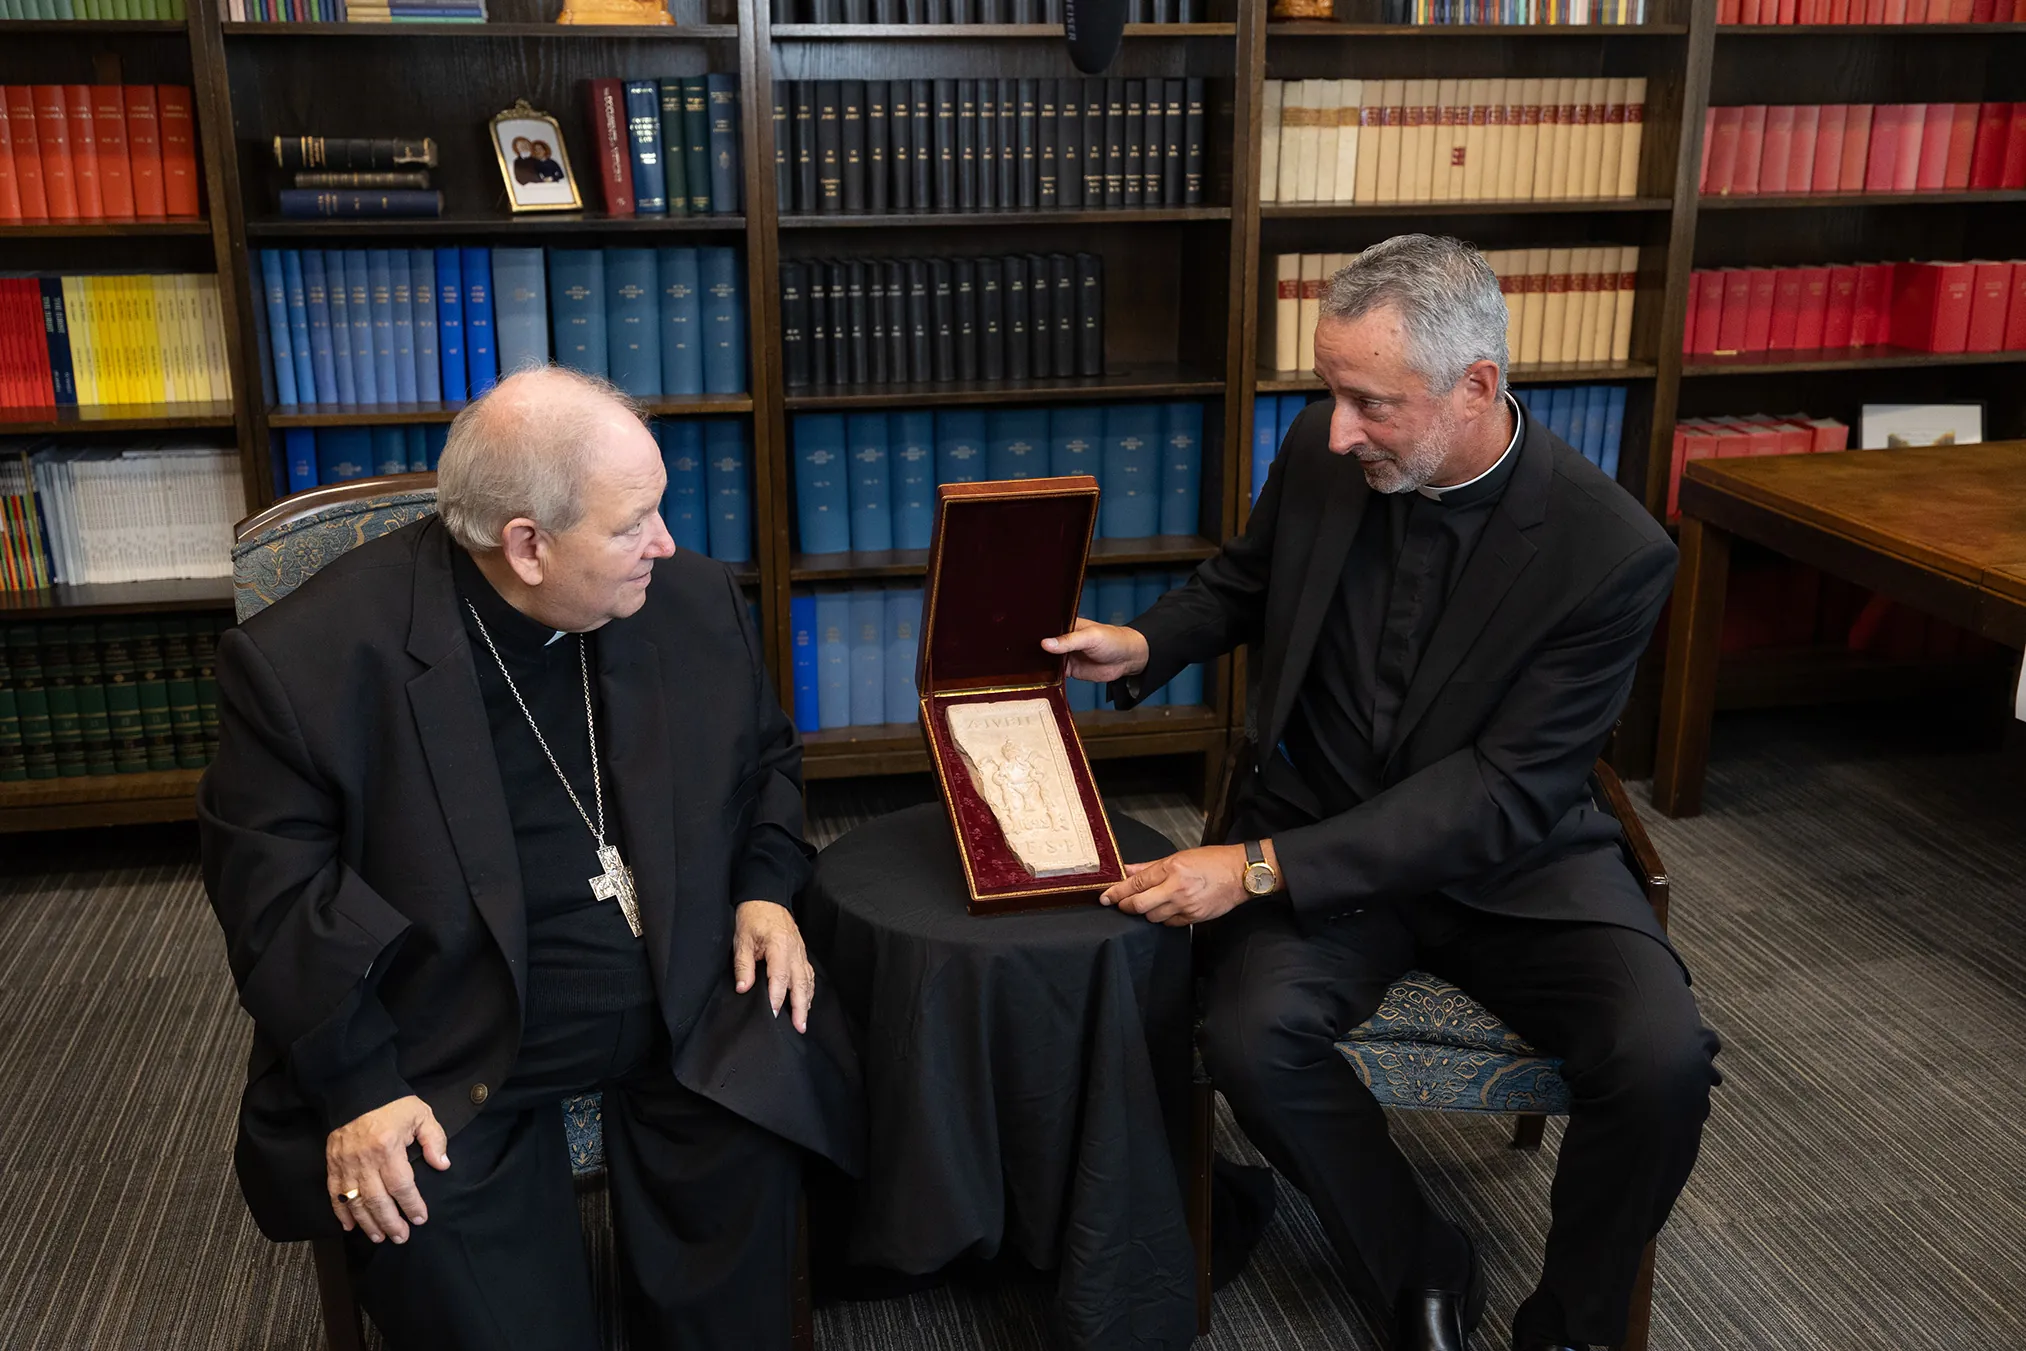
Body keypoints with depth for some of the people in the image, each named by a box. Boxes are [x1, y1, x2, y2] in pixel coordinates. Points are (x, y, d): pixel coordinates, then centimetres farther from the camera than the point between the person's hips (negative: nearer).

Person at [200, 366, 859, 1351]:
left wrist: (764, 889, 0)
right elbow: (271, 888, -9)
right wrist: (359, 1086, -16)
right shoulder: (309, 659, -13)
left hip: (690, 1008, 3)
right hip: (454, 1051, -2)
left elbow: (764, 761, 17)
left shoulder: (695, 600, 1)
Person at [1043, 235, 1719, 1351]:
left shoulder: (1613, 551, -19)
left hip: (1511, 857, -2)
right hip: (1325, 833, 3)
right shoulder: (1321, 454, -7)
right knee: (1251, 1034, -26)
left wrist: (1265, 868, -29)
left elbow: (1503, 793, -22)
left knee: (1661, 1058, -26)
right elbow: (1243, 579, 15)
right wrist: (1144, 646, -7)